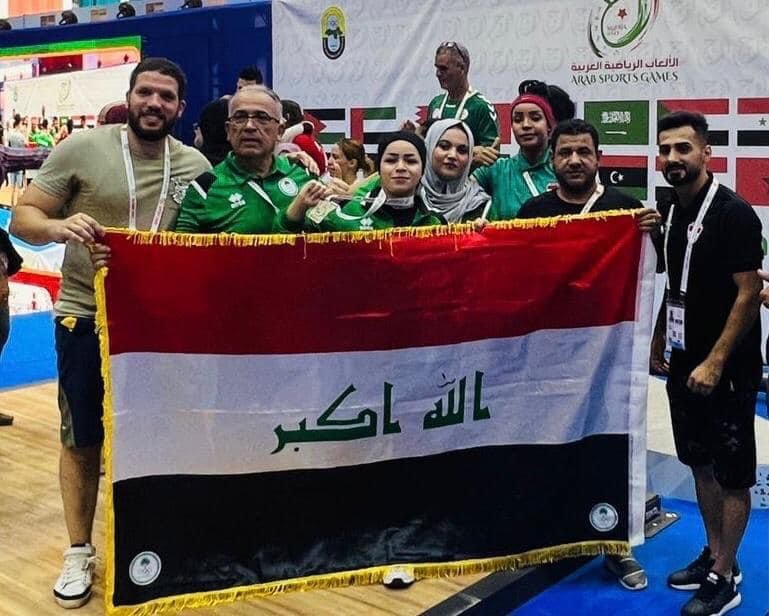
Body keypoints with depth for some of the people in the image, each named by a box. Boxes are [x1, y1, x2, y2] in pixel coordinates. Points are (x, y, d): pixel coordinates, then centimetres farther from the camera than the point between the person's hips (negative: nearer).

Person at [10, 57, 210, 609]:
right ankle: (79, 550, 25)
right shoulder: (82, 149, -7)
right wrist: (60, 227, -27)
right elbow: (22, 219, -5)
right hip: (86, 317, -2)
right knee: (83, 438, 8)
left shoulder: (196, 165, 2)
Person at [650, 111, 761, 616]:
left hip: (727, 368, -7)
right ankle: (713, 555, 29)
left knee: (732, 473, 3)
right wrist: (658, 344, 14)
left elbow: (750, 294, -17)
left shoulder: (734, 213, -14)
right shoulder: (668, 211, 7)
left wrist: (714, 363, -20)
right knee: (701, 462, 15)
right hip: (684, 363, 7)